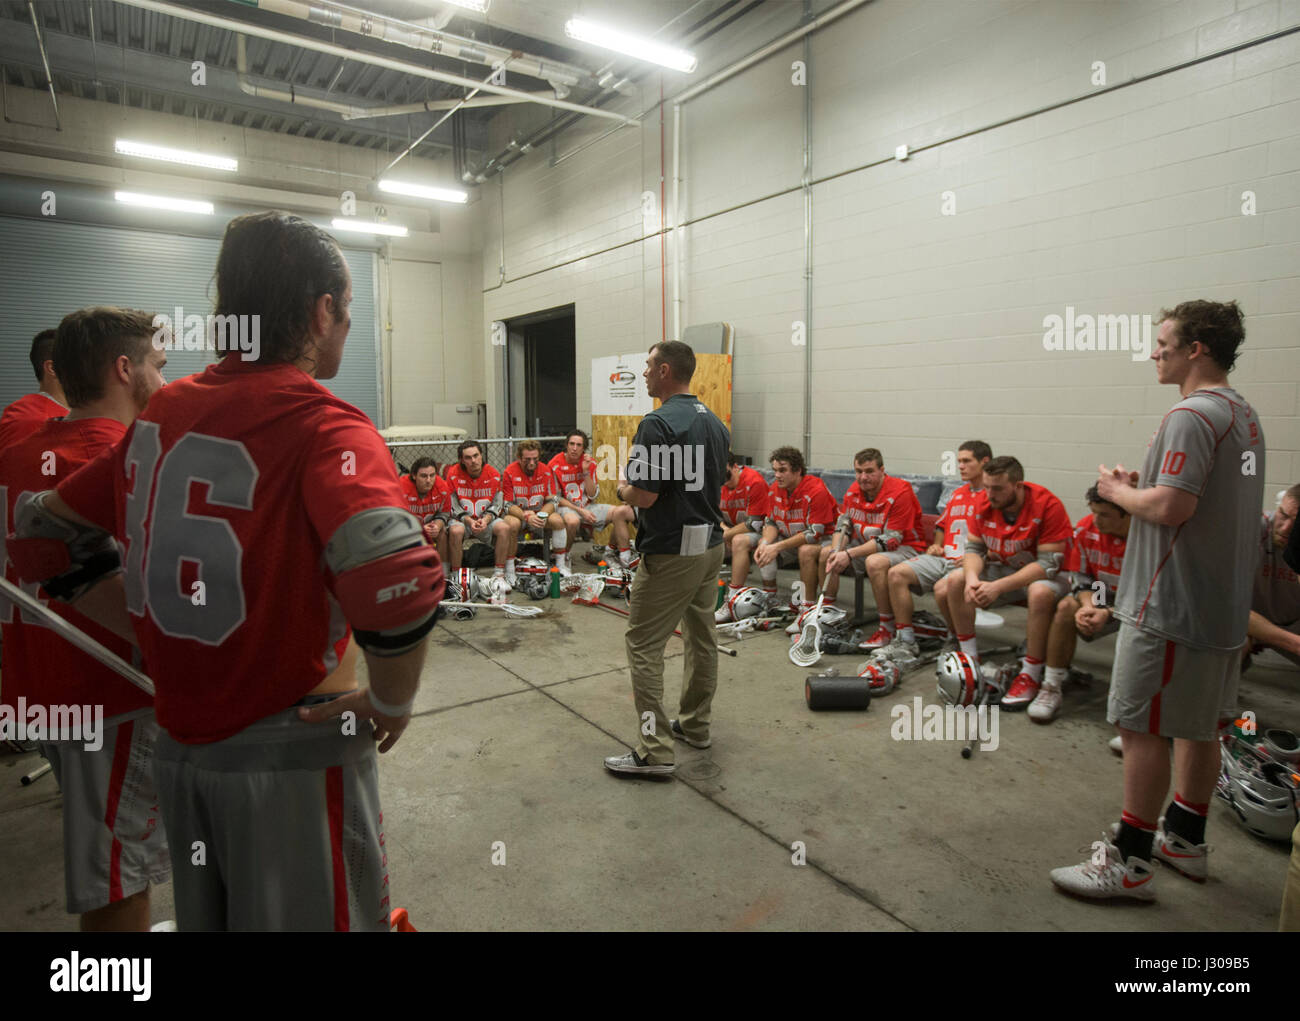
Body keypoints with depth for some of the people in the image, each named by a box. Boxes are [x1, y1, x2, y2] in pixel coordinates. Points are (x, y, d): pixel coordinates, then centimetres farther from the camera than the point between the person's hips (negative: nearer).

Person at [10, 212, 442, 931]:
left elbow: (42, 529, 14)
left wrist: (178, 634, 13)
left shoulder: (161, 413, 2)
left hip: (178, 746, 7)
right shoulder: (324, 427, -20)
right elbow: (399, 582, -37)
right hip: (291, 756, -7)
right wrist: (391, 703, -18)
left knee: (205, 917, 26)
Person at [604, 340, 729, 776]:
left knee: (644, 645, -1)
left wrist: (623, 487, 1)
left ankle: (654, 750, 1)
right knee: (701, 636, 17)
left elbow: (644, 496, -22)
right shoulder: (715, 423, 10)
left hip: (672, 551, -9)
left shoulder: (658, 424, -18)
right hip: (712, 543, 9)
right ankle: (695, 724, 32)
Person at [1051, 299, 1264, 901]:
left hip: (1171, 605, -10)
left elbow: (1171, 508, -26)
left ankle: (1130, 861, 8)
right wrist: (1140, 485, 11)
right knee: (1200, 728, 18)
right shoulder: (1244, 415, 15)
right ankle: (1185, 840, 33)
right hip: (1222, 603, 10)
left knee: (1144, 729, -2)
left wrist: (1117, 491, -9)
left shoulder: (1191, 415, -18)